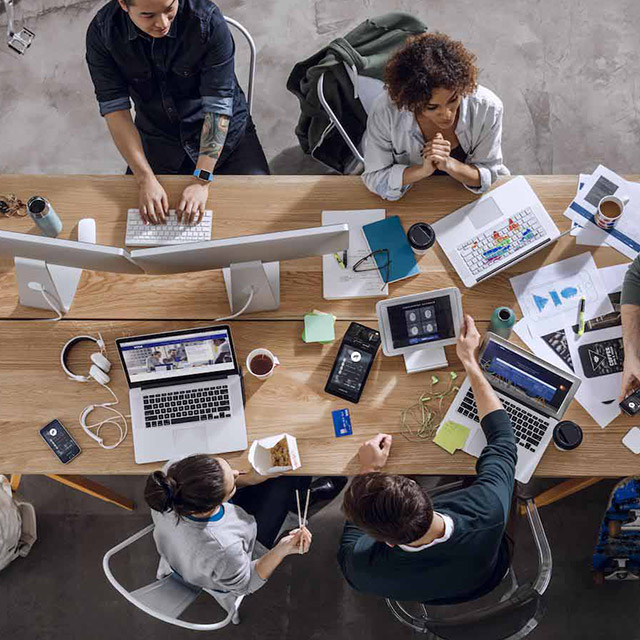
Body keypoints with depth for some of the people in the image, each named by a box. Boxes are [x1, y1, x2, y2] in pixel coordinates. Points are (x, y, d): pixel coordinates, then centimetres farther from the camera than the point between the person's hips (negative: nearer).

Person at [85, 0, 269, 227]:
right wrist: (146, 180, -26)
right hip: (157, 138, 2)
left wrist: (201, 181, -30)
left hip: (224, 133, -1)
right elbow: (115, 110, -16)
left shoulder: (208, 21, -24)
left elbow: (219, 105, -25)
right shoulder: (102, 32, -16)